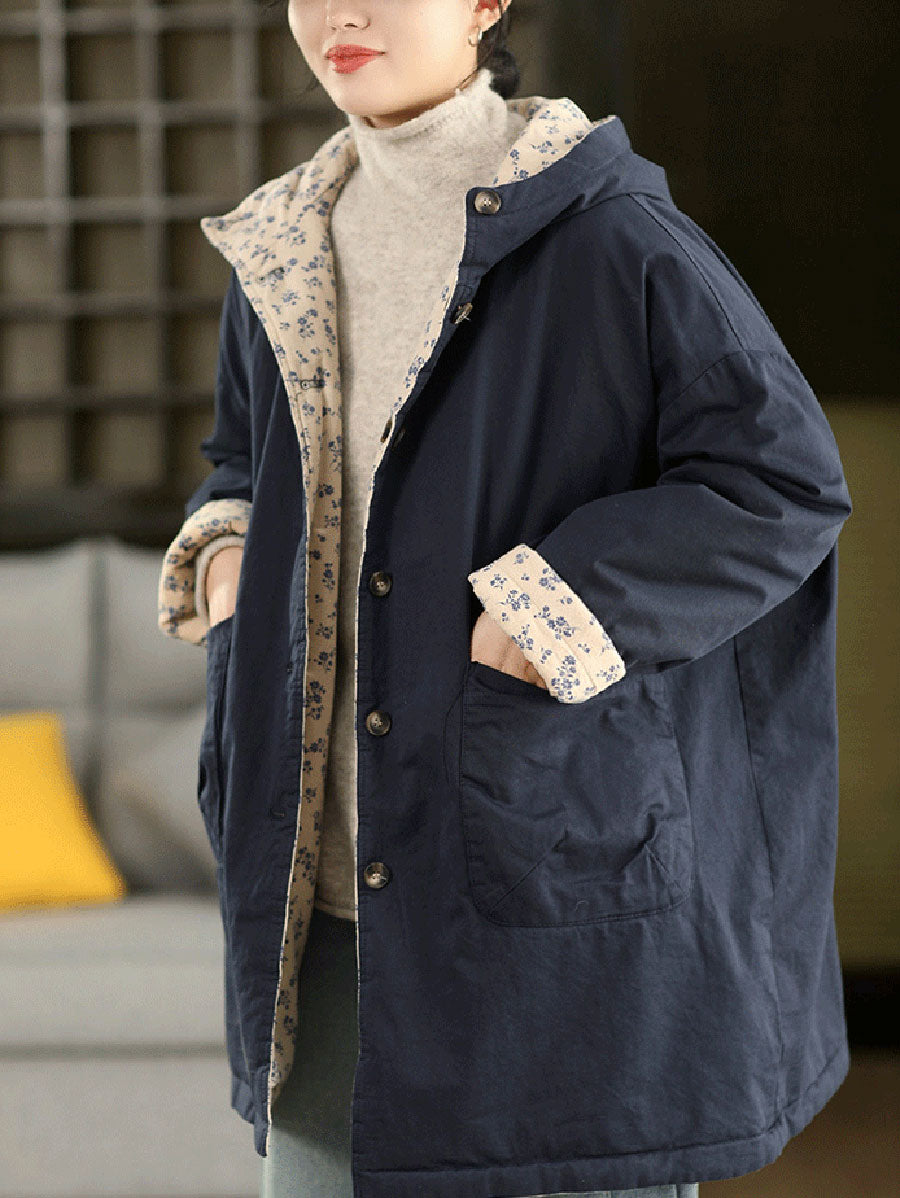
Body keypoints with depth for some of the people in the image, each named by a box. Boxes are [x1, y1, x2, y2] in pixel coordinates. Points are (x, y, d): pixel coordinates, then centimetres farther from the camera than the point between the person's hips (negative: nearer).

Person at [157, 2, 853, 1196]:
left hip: (554, 869, -6)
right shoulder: (286, 255, 10)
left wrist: (544, 614, -17)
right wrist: (228, 550, 4)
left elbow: (785, 478, -11)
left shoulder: (607, 232, -11)